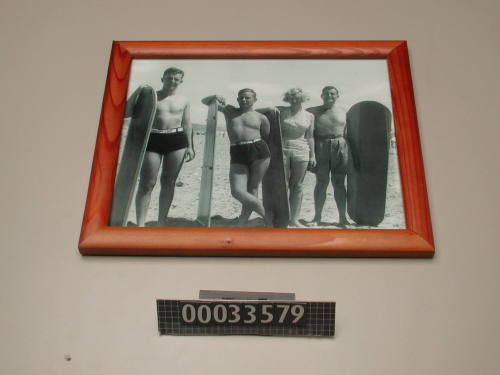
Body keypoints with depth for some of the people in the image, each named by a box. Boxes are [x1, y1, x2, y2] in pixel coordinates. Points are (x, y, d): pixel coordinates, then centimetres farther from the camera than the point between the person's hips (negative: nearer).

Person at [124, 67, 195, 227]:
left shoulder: (183, 101, 10)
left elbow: (187, 124, 14)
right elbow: (126, 113, -2)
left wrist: (189, 146, 8)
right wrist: (137, 91, -11)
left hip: (176, 140, 2)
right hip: (153, 140, -2)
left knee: (168, 182, 5)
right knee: (147, 183, -4)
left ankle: (162, 223, 14)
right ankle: (140, 224, 1)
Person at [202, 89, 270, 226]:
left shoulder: (261, 118, 12)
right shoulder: (229, 111, 18)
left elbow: (267, 137, 17)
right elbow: (205, 101, 20)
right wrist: (215, 96, 1)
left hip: (259, 152, -2)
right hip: (237, 155, 2)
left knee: (252, 190, 0)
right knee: (237, 191, -12)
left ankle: (240, 225, 9)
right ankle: (266, 215, 2)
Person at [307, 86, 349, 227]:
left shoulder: (343, 111, 11)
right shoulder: (314, 112, 7)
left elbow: (346, 132, 12)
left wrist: (349, 151, 5)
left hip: (340, 146, 1)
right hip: (321, 147, -1)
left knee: (339, 183, 3)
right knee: (321, 182, -1)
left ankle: (342, 217, 7)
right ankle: (317, 217, 8)